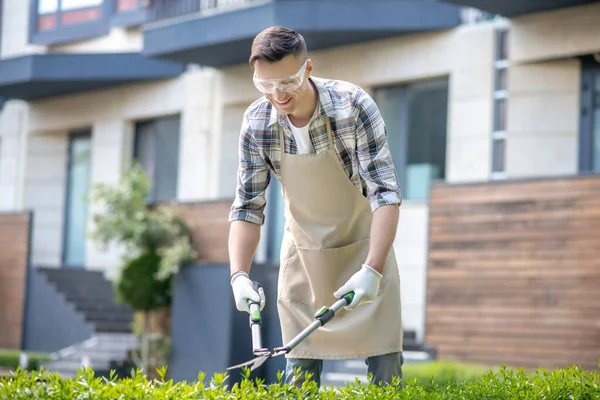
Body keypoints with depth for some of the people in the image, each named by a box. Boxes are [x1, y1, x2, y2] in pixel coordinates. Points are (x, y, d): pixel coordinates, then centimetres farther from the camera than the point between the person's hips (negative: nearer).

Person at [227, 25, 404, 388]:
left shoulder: (353, 106, -26)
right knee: (300, 367, 2)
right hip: (303, 250, 3)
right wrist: (239, 275, -25)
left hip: (363, 244, -2)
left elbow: (386, 193, -28)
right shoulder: (257, 123, -17)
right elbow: (248, 206, -11)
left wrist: (372, 270, -38)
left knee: (385, 365, -5)